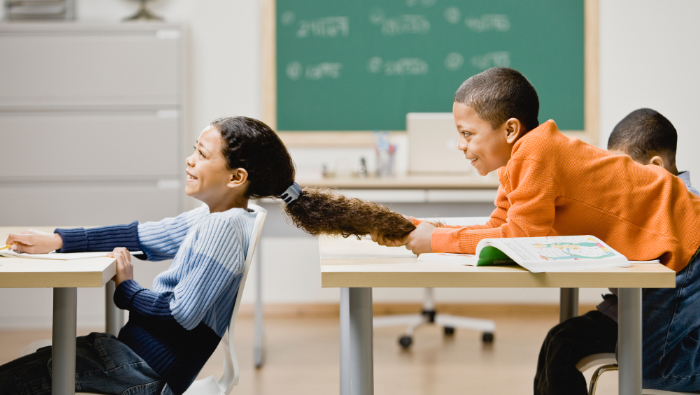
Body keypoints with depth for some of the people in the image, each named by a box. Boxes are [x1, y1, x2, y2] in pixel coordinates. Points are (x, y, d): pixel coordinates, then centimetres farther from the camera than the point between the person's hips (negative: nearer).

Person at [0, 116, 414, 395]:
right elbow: (139, 235, 14)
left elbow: (181, 312, -25)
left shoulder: (223, 228, -21)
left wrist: (126, 289, -8)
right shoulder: (211, 218, 9)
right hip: (143, 346, 10)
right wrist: (56, 240, 10)